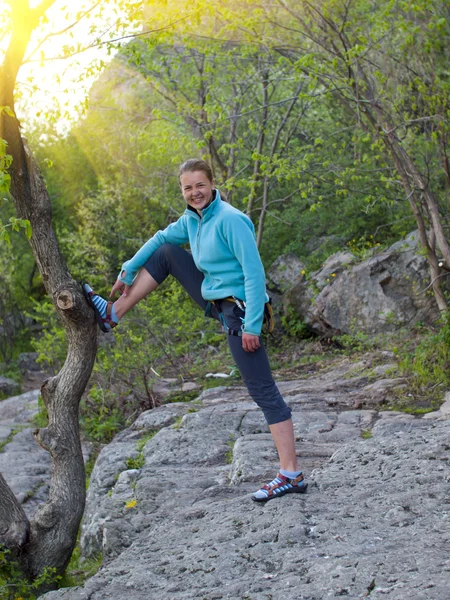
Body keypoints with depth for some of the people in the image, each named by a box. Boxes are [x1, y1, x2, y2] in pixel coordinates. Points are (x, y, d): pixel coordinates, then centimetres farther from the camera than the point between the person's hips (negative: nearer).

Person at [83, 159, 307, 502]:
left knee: (263, 391, -9)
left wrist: (252, 326, -25)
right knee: (166, 253, 12)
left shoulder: (230, 220, -20)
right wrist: (128, 271, 26)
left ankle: (292, 475, -7)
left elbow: (255, 273, -23)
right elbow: (161, 239, 25)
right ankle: (112, 315, 19)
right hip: (215, 302, 9)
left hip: (238, 310, -9)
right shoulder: (192, 219, 7)